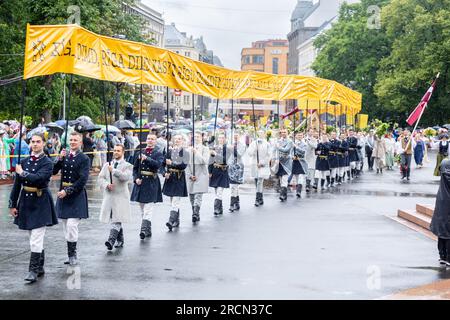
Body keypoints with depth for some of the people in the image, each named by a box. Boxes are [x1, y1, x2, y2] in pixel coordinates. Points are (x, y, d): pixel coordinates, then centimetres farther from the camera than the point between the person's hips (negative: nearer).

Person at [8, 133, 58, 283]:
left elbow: (38, 178, -25)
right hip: (26, 202, 5)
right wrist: (13, 205, 8)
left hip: (40, 203, -5)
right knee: (35, 238, 15)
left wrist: (22, 173, -12)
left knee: (36, 239, -8)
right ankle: (40, 267, 25)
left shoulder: (47, 163, -7)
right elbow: (17, 184, 9)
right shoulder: (24, 161, 7)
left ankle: (33, 271, -5)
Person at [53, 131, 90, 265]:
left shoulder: (84, 159, -6)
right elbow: (54, 171, 5)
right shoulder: (65, 156, 11)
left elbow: (82, 180, -13)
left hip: (76, 195, -6)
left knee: (71, 224, -15)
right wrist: (60, 159, -9)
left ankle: (73, 255, -4)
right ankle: (72, 255, 19)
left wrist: (68, 191, -17)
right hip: (63, 194, 6)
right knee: (66, 226, 10)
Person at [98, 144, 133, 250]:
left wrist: (113, 170, -21)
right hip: (108, 196, 5)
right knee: (115, 221, 10)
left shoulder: (127, 166, 3)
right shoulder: (107, 165, 16)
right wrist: (107, 184, -10)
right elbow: (100, 178, 9)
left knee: (116, 220, -13)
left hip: (121, 197, -5)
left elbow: (126, 177, -15)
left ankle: (111, 241, -22)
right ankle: (120, 240, 23)